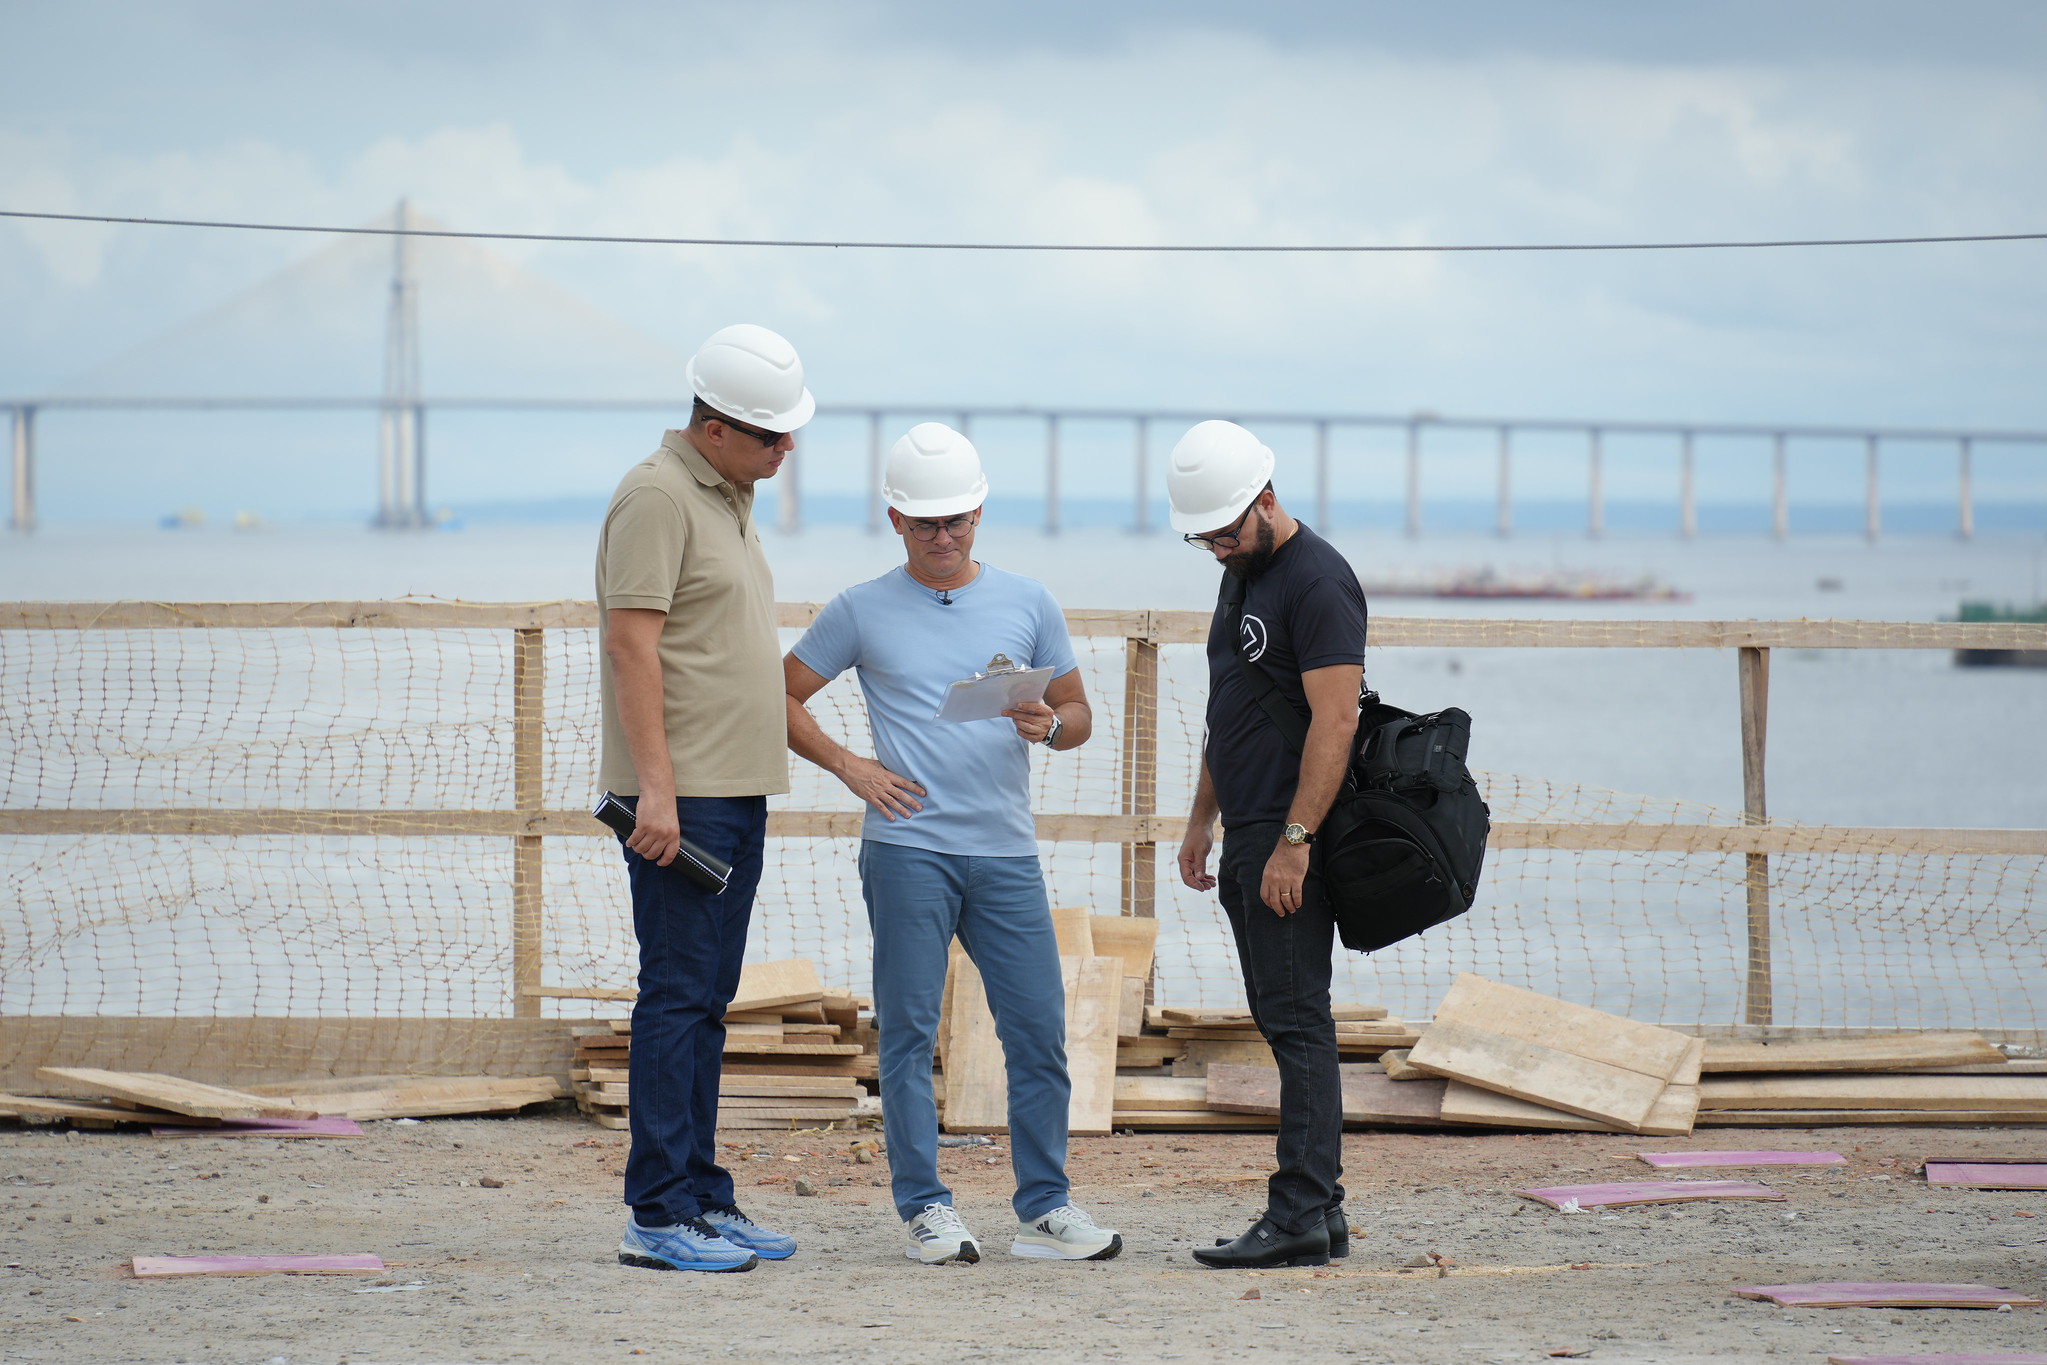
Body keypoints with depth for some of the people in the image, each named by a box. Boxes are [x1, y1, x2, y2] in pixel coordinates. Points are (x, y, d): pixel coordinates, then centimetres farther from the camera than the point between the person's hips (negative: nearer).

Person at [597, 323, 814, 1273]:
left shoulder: (730, 499, 18)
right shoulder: (657, 496, -11)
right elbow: (631, 642, -17)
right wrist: (655, 785, -22)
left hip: (737, 792, 9)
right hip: (678, 796, -9)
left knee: (707, 999, 11)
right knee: (677, 996, -9)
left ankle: (702, 1198, 15)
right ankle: (659, 1218, -8)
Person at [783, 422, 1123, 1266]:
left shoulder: (1027, 604, 11)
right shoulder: (861, 611, 5)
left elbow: (1080, 713, 16)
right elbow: (781, 698, 10)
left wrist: (1048, 726, -7)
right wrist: (849, 767, -1)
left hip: (1007, 854, 2)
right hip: (907, 850, -2)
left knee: (1039, 1030, 0)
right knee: (909, 1032, -2)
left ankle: (1043, 1208, 7)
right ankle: (924, 1209, 4)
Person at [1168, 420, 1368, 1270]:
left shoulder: (1317, 580, -13)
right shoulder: (1241, 576, 18)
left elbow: (1335, 720, -19)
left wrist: (1294, 841, -23)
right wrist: (1202, 820, 23)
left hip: (1293, 842, -10)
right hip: (1248, 840, 10)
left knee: (1296, 1022, -11)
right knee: (1283, 1022, 9)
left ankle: (1299, 1216, -12)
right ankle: (1318, 1209, 11)